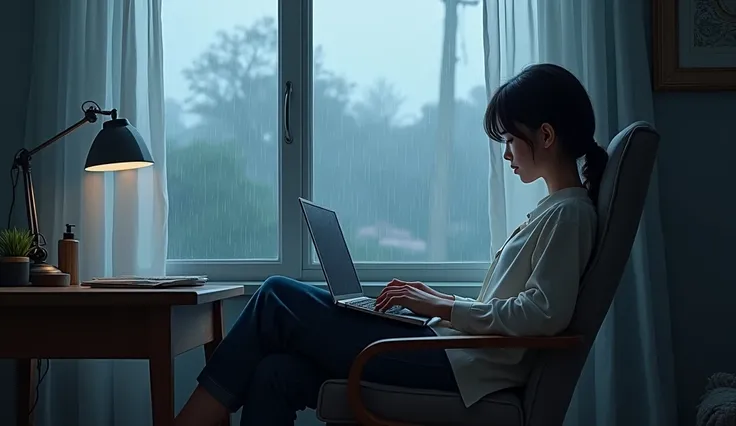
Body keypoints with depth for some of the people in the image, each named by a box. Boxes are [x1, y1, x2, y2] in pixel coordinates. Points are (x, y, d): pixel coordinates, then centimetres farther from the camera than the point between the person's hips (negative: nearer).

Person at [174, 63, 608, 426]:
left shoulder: (568, 213, -7)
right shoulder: (554, 210, 22)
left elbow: (546, 312, -20)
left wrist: (443, 307, -14)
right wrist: (443, 300, 10)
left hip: (463, 365, -9)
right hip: (457, 353, 9)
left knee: (278, 298, -6)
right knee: (277, 373, -5)